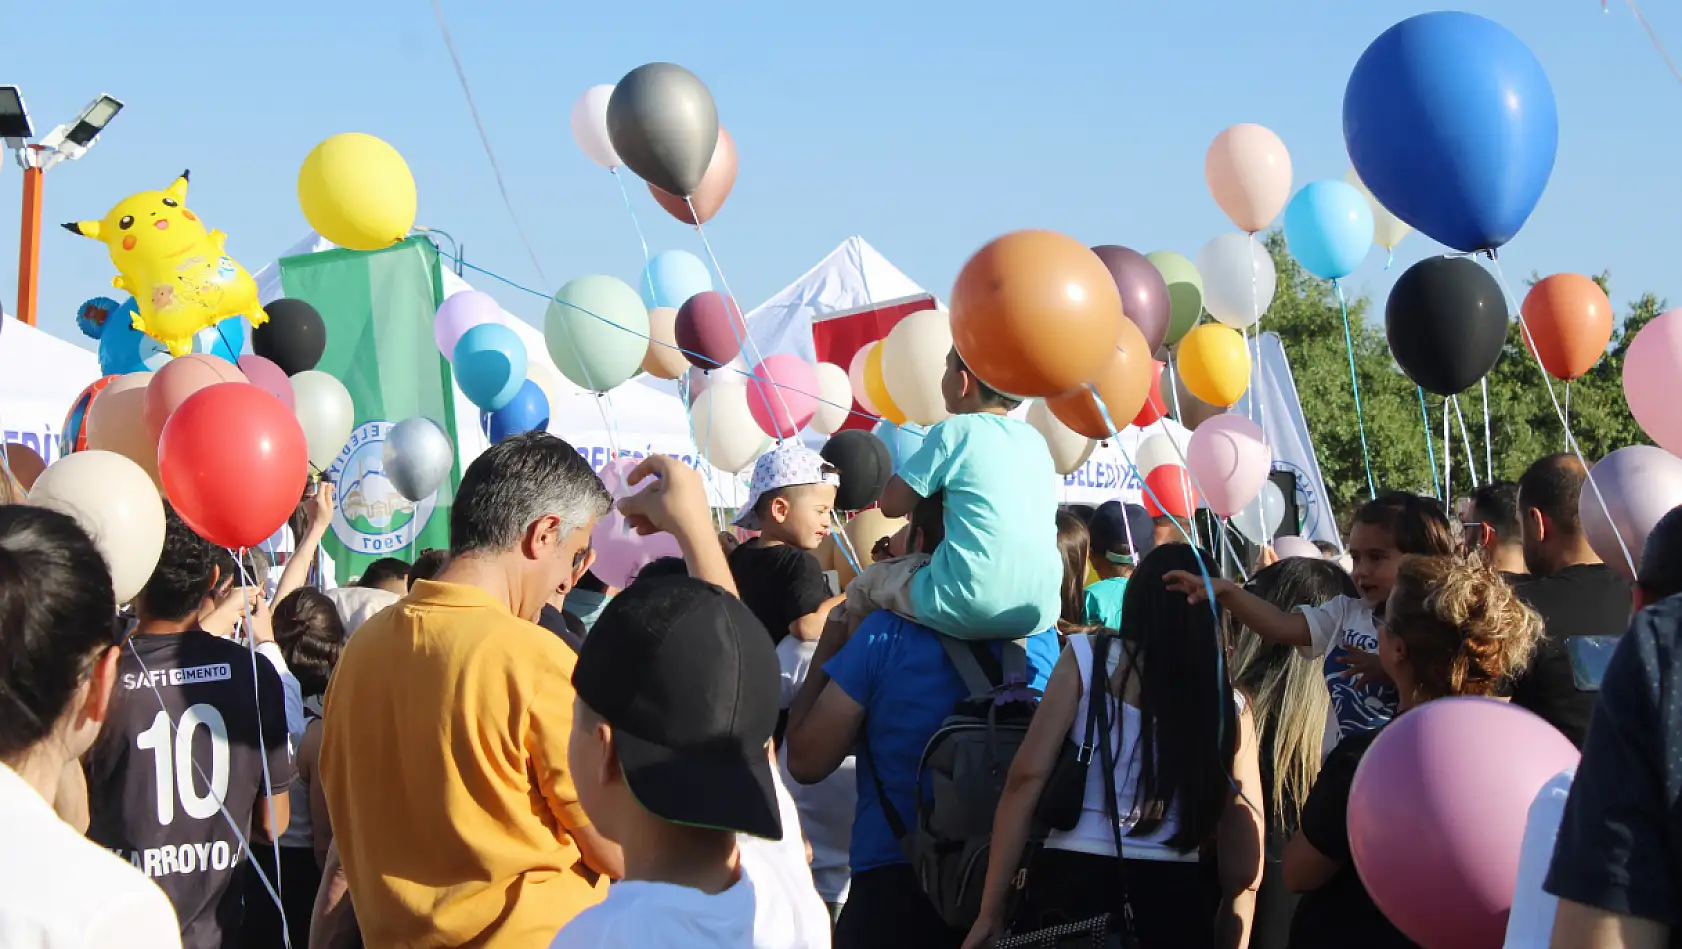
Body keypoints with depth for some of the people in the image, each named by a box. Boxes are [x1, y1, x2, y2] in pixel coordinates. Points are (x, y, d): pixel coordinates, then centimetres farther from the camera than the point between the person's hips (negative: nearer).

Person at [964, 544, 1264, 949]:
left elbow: (1027, 780, -5)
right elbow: (1243, 844, 5)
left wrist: (991, 911, -1)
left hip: (1071, 881, -1)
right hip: (1176, 897, 1)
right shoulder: (1232, 703, 3)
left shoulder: (1087, 659, -1)